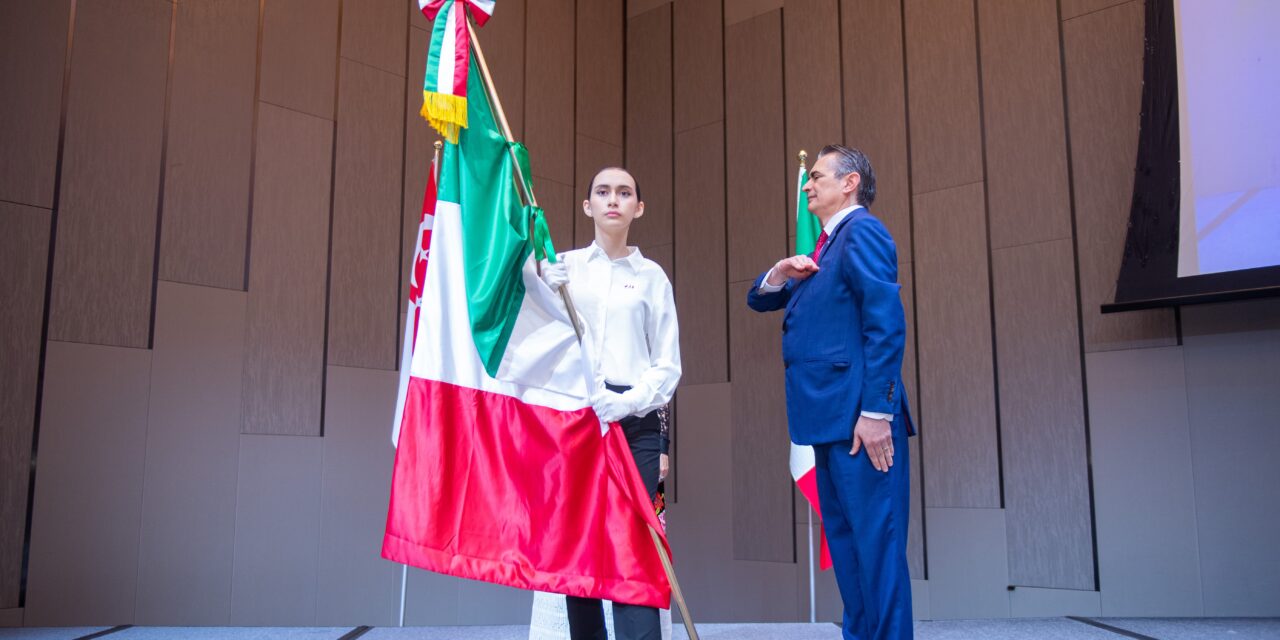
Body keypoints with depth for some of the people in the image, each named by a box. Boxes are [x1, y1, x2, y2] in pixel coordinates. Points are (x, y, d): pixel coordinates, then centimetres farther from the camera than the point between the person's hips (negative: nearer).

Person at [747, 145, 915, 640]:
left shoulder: (862, 231, -7)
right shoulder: (825, 247, 22)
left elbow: (887, 324, -17)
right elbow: (759, 300, 27)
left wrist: (877, 411, -22)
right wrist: (780, 273, 4)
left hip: (859, 417, -10)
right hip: (830, 417, 10)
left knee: (876, 541, -7)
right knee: (844, 540, 13)